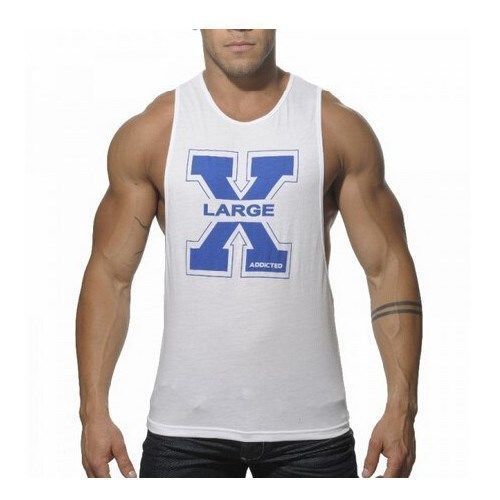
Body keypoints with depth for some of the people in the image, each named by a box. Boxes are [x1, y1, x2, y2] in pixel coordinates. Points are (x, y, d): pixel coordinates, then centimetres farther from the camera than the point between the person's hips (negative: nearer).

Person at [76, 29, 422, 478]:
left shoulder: (339, 129, 0)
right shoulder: (149, 133, 1)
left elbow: (389, 267, 1)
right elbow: (110, 273, 3)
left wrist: (401, 408, -7)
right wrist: (94, 411, -5)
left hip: (309, 425, 0)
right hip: (184, 424, 0)